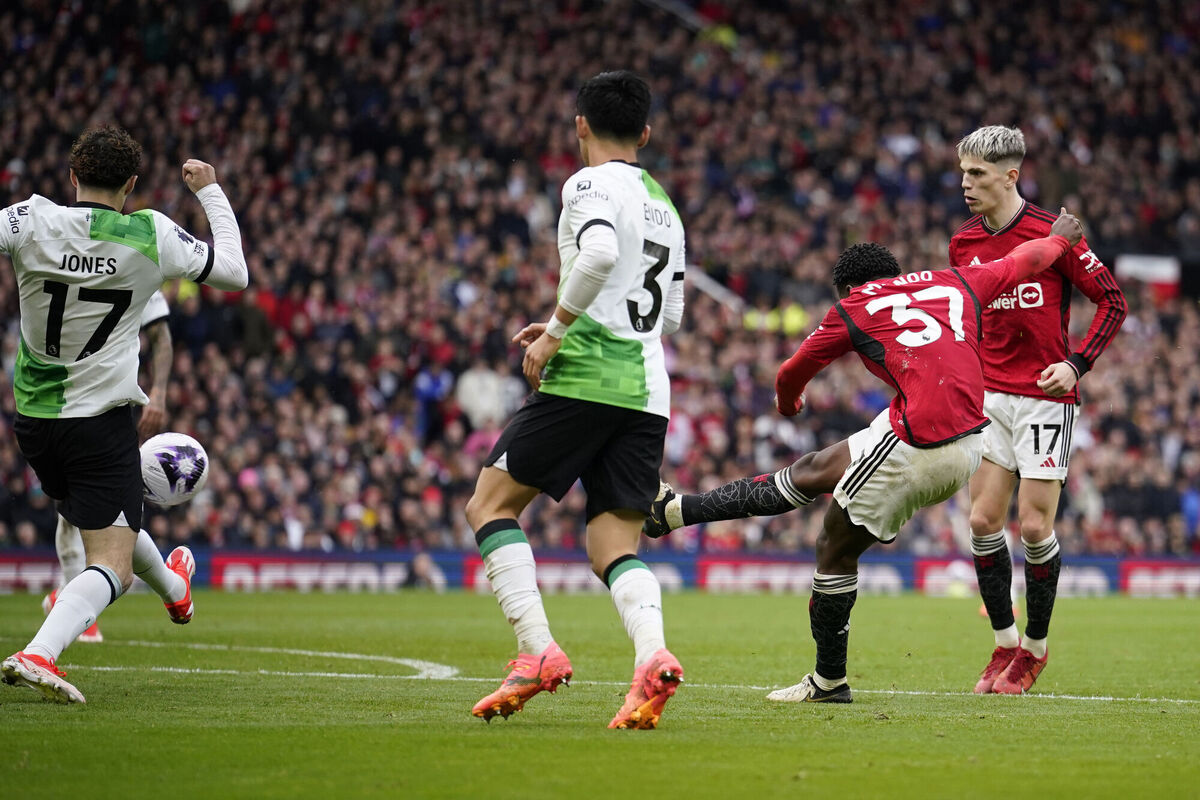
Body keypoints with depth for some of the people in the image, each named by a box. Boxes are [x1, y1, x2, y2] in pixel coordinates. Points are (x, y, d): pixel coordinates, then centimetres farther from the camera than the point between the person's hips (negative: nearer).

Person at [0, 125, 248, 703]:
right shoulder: (151, 235, -10)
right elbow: (234, 270, 4)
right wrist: (209, 190, 15)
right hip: (101, 422, -4)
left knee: (103, 520, 29)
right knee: (110, 565, -6)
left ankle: (172, 587, 57)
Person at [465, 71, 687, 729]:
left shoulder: (590, 184, -2)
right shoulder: (664, 205, 23)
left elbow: (599, 254, -23)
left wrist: (555, 332, -13)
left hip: (584, 379, -7)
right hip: (647, 392, 7)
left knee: (491, 504, 5)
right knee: (615, 547, 4)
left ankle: (537, 651, -10)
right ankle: (652, 656, -24)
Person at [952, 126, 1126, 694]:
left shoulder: (1053, 233, -11)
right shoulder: (964, 243, 7)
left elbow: (1113, 301, -6)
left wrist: (1077, 364, -15)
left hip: (1045, 398, -5)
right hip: (990, 397, 5)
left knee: (1034, 527, -5)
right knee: (983, 522, 0)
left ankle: (1035, 646, 12)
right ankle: (1005, 643, 13)